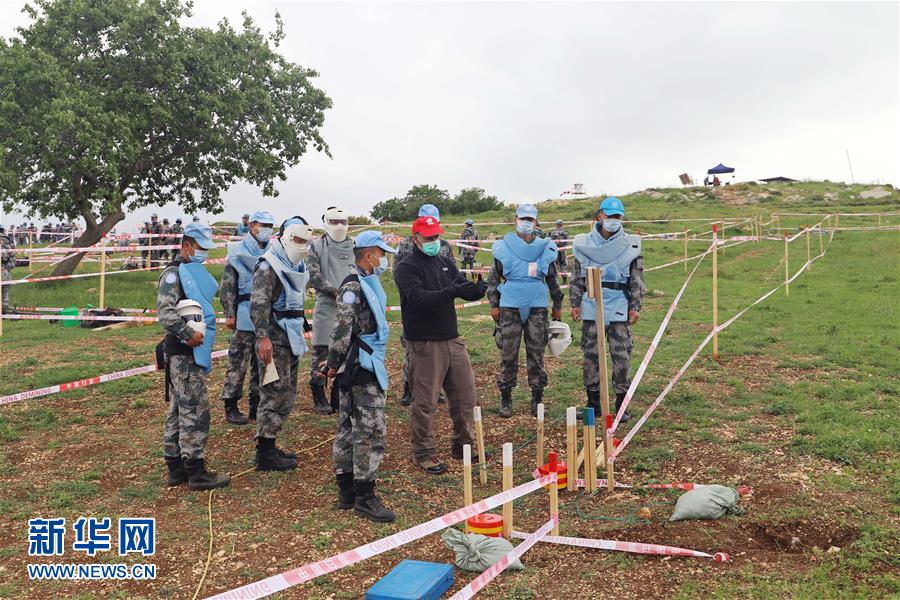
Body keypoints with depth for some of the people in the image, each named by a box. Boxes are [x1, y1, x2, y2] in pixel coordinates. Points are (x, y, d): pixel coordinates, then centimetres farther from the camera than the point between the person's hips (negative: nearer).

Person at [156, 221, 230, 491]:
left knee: (178, 411, 13)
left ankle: (176, 468, 21)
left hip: (192, 351, 10)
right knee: (195, 411, -7)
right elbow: (164, 313, -21)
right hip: (182, 351, -10)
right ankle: (196, 472, -2)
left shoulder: (196, 272, 19)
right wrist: (189, 333, -22)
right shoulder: (174, 273, -10)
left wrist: (205, 345, 24)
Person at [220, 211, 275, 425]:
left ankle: (256, 406, 21)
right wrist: (229, 314, -11)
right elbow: (228, 286, -5)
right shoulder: (237, 252, -2)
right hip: (245, 316, -5)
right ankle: (231, 407, 9)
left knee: (263, 363, 10)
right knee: (238, 363, -1)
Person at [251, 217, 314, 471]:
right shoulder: (269, 266, -13)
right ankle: (265, 454, 2)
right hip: (274, 339, -10)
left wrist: (301, 329, 25)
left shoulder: (297, 267, 17)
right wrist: (263, 337, -28)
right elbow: (258, 304, -21)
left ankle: (269, 445, 26)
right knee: (274, 394, -7)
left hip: (291, 338, 10)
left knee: (287, 393, 15)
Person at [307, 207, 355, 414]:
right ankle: (319, 396, 10)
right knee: (321, 350, -1)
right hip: (326, 305, -3)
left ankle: (339, 394, 18)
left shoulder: (354, 246, 14)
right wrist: (334, 290, -14)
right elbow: (313, 275, -5)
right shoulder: (317, 246, 3)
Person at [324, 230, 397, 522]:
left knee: (348, 427, 14)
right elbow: (341, 330, -22)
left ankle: (346, 491, 23)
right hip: (361, 368, -10)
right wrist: (334, 365, -15)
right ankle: (364, 497, 1)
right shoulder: (353, 288, -17)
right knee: (371, 430, -6)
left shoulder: (367, 284, 15)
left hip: (364, 366, 10)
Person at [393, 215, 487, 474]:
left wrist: (477, 289, -18)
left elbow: (465, 289, 6)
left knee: (465, 396, 12)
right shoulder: (406, 268, -8)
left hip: (453, 339, 7)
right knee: (425, 402, 1)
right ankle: (424, 453, 16)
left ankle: (462, 446, 28)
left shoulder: (445, 263, 13)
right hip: (424, 344, -6)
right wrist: (453, 291, -32)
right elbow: (419, 298, -23)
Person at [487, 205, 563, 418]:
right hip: (510, 307, -1)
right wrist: (494, 305, 0)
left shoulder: (545, 248, 7)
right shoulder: (503, 247, 2)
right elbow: (493, 278, 6)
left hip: (537, 308, 1)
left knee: (536, 354, 5)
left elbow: (552, 279, 15)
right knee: (508, 354, 2)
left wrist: (558, 305, 15)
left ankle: (537, 399, 15)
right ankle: (506, 399, 12)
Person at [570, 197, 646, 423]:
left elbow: (637, 279, 4)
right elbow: (577, 277, 10)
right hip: (591, 306, 2)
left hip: (619, 307, -2)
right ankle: (593, 402, 19)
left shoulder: (630, 245, 3)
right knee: (590, 355, 7)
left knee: (621, 357, -2)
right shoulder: (584, 243, 6)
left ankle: (622, 403, 10)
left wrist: (635, 307, -1)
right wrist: (575, 303, 6)